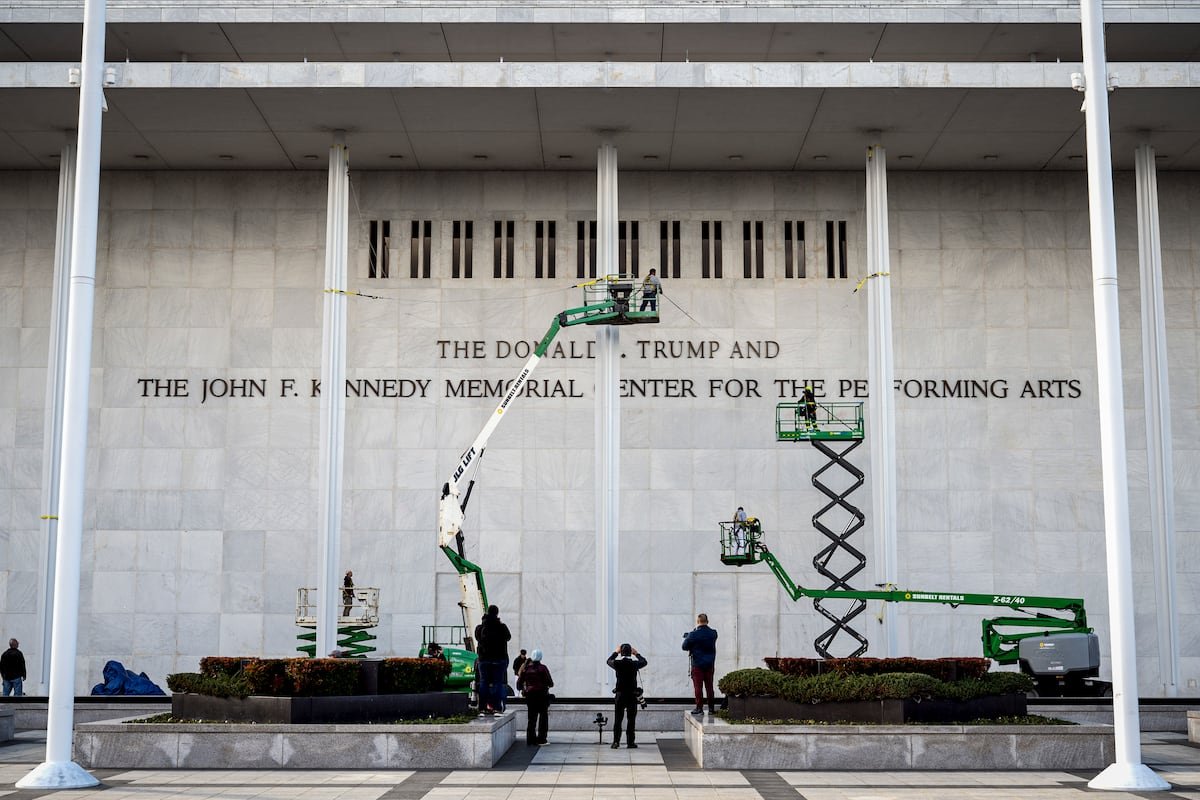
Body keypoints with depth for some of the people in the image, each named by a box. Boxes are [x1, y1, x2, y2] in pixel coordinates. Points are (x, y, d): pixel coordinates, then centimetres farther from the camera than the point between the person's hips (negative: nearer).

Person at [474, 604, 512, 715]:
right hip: (499, 659, -2)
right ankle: (496, 706, -2)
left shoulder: (480, 627, -2)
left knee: (484, 682, 7)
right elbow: (508, 637, 6)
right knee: (498, 682, 3)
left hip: (483, 659, 2)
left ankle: (483, 706, 3)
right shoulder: (502, 627, -9)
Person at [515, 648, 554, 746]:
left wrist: (520, 689, 28)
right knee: (543, 716, 5)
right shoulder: (542, 668, -10)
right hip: (541, 694, -4)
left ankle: (530, 739, 8)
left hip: (529, 694, 4)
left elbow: (519, 681, 8)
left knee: (531, 717, 11)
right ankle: (541, 739, 1)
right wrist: (550, 684, 15)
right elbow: (550, 682, -8)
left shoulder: (525, 667, 2)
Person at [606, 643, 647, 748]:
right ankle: (630, 742, 5)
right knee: (631, 719, 6)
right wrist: (636, 654, 28)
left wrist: (615, 652, 30)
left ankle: (616, 741, 2)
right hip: (632, 695, 0)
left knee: (617, 719, 6)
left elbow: (609, 661, 17)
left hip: (620, 695, 1)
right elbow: (644, 662, 15)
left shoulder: (617, 663, -7)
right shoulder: (634, 664, -7)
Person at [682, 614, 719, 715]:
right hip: (710, 664, 4)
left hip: (697, 664, -4)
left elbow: (684, 646, -7)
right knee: (709, 686, 10)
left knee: (698, 686, 2)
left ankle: (699, 708, 1)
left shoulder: (694, 635, -15)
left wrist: (687, 638, 12)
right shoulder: (713, 634, 0)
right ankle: (711, 708, 12)